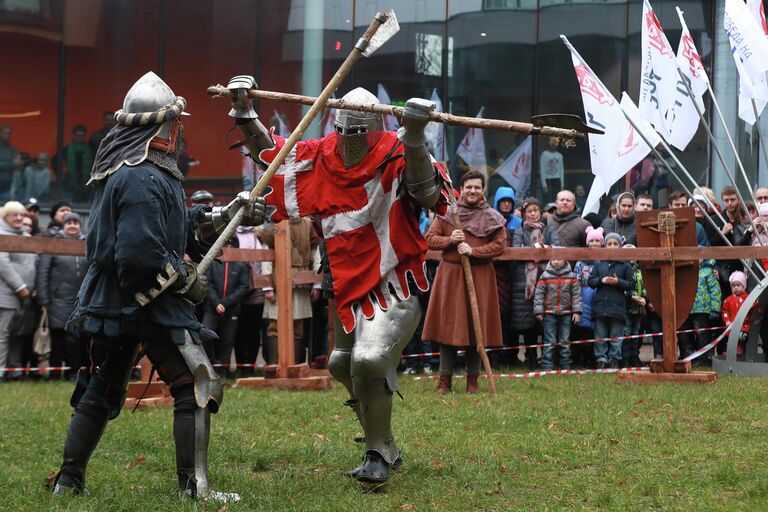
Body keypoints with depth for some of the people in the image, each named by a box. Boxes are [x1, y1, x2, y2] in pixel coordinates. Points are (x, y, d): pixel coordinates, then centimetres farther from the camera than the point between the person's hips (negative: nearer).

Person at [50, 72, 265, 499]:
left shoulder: (120, 171, 13)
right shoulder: (144, 179, -19)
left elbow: (184, 229, 19)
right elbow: (140, 252, -27)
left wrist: (231, 214, 17)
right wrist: (187, 281, -14)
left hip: (111, 302, 10)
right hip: (150, 302, -10)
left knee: (100, 391, 17)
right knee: (199, 386, -6)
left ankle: (69, 482, 22)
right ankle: (193, 485, -8)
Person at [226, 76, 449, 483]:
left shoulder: (397, 160, -16)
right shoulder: (321, 159, 2)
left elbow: (426, 191, -37)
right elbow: (268, 151, 15)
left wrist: (414, 137, -50)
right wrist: (244, 111, 3)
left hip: (393, 287, -8)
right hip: (348, 286, 8)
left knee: (369, 361, -23)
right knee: (342, 365, 18)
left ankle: (378, 454, -4)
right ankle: (385, 446, 37)